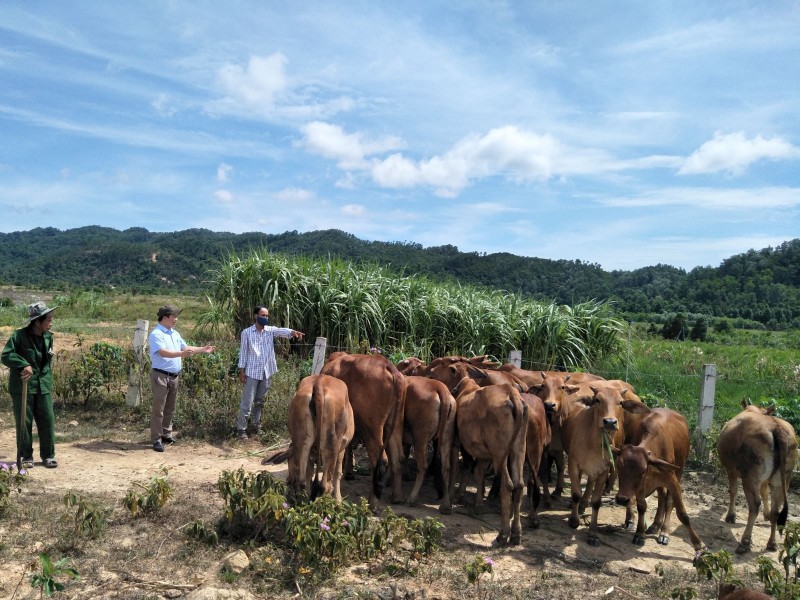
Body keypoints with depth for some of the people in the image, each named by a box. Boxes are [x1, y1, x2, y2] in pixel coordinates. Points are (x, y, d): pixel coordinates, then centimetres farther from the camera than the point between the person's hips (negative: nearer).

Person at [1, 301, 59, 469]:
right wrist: (24, 365, -24)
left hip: (43, 386, 4)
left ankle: (48, 455, 16)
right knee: (24, 422, 5)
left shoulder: (49, 337, 4)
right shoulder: (19, 336, -11)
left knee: (48, 420, 3)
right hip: (22, 387, -4)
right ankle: (26, 456, 18)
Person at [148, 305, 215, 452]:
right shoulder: (156, 334, -14)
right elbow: (163, 352, -28)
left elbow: (186, 348, 22)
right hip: (161, 376, -8)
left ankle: (166, 434, 27)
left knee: (170, 408, 16)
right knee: (158, 409, -3)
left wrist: (202, 349, 17)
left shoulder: (175, 333, 14)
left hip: (174, 376, 8)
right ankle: (156, 439, 2)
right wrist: (181, 354, -40)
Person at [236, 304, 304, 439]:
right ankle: (241, 428, 5)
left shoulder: (271, 330, 1)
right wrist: (241, 371, -5)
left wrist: (292, 332, -41)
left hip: (266, 372, 4)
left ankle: (256, 423, 32)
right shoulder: (246, 332, -6)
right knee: (247, 401, -2)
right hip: (252, 372, -4)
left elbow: (282, 331, -19)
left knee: (260, 401, 16)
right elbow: (243, 352, -3)